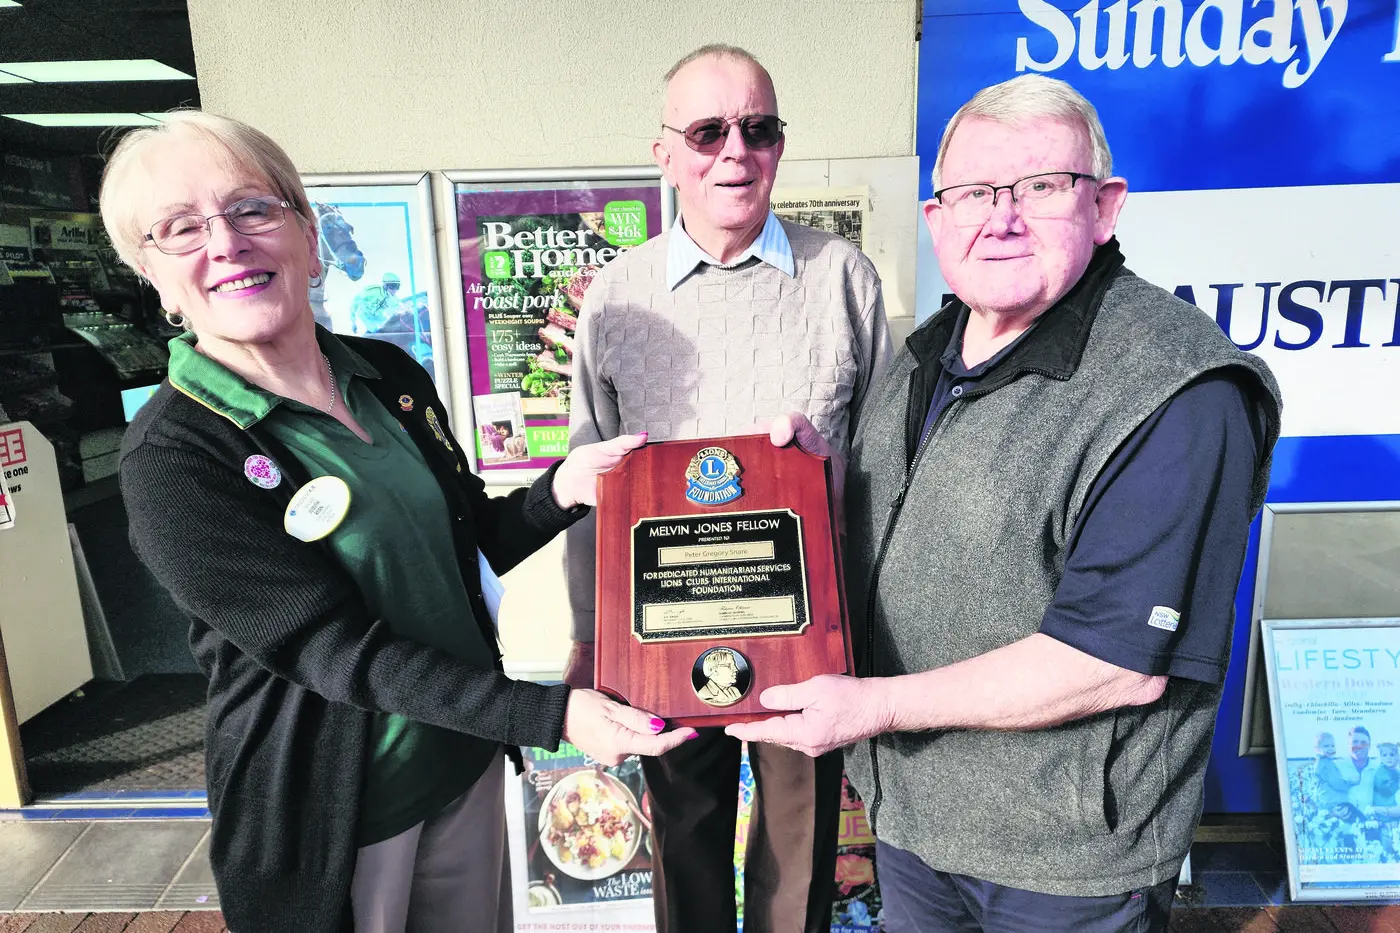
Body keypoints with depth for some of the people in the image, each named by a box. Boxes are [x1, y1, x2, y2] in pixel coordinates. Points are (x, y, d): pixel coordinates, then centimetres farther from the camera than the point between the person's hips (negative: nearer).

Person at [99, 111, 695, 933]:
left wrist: (561, 491, -14)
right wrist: (551, 714, -29)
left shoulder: (392, 375, -3)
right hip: (326, 812, -5)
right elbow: (343, 651, -24)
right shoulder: (171, 458, -19)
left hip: (466, 764, 5)